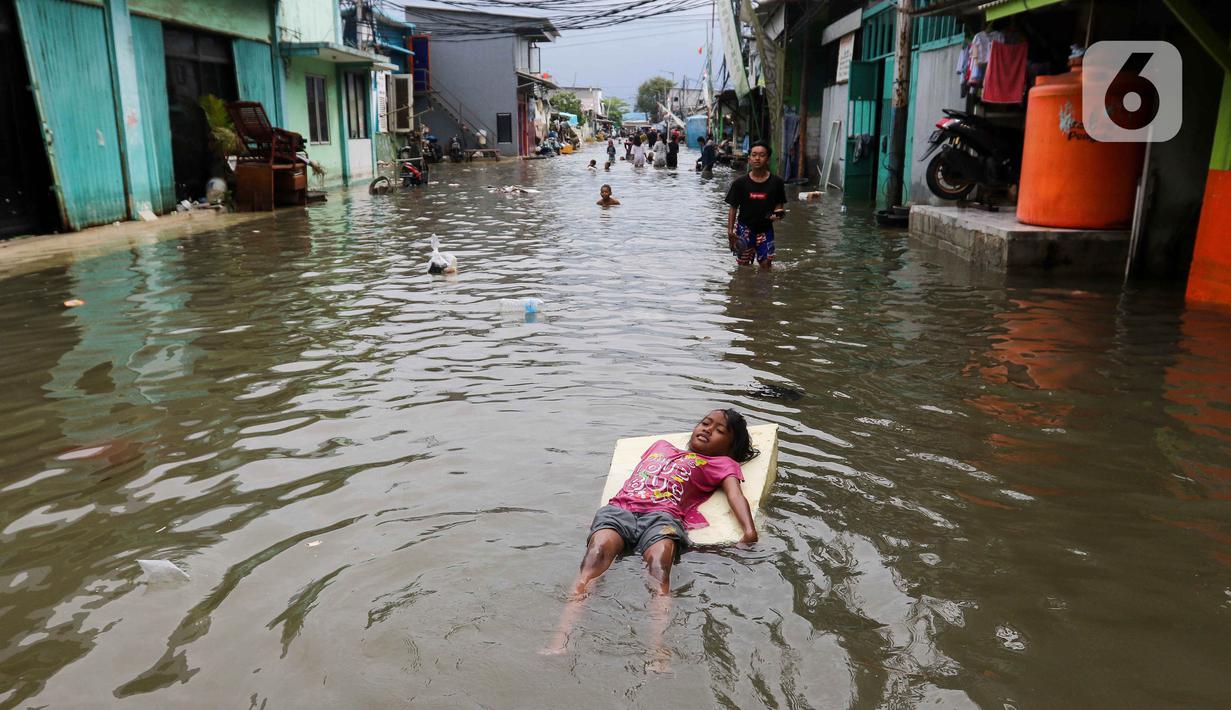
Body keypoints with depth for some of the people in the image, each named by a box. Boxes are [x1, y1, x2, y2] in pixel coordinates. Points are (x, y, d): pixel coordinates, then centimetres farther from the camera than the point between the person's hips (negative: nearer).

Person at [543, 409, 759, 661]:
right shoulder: (661, 445, 42)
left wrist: (749, 530, -9)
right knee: (597, 553, -30)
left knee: (659, 570, -34)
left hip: (663, 515, -2)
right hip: (620, 508, 2)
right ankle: (561, 639, -47)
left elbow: (735, 493, 10)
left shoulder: (721, 463, 29)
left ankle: (657, 651, -54)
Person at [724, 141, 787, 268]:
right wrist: (730, 230, -6)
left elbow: (780, 205, 7)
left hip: (765, 229, 0)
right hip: (745, 228, 0)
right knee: (743, 265, 6)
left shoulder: (776, 182, -3)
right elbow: (733, 208, 1)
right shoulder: (740, 183, -4)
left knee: (766, 264, -3)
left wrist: (778, 214, -16)